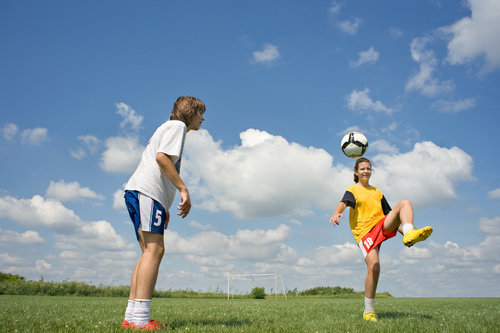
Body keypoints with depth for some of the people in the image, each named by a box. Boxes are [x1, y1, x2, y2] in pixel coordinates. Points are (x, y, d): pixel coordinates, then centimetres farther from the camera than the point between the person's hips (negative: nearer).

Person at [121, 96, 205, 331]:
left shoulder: (169, 128, 32)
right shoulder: (178, 125, 3)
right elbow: (162, 157, -15)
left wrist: (163, 207, 23)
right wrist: (183, 189, -18)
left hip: (140, 193, 10)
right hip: (146, 191, -10)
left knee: (149, 252, 6)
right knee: (155, 249, -17)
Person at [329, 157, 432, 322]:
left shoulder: (377, 192, 26)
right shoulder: (352, 190, 8)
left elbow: (389, 214, 27)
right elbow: (344, 203, -15)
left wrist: (403, 229, 14)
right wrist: (336, 213, -38)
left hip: (383, 226, 5)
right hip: (365, 232, -5)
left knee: (405, 203, -15)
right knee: (374, 267, -22)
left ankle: (409, 235, -42)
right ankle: (368, 311, -8)